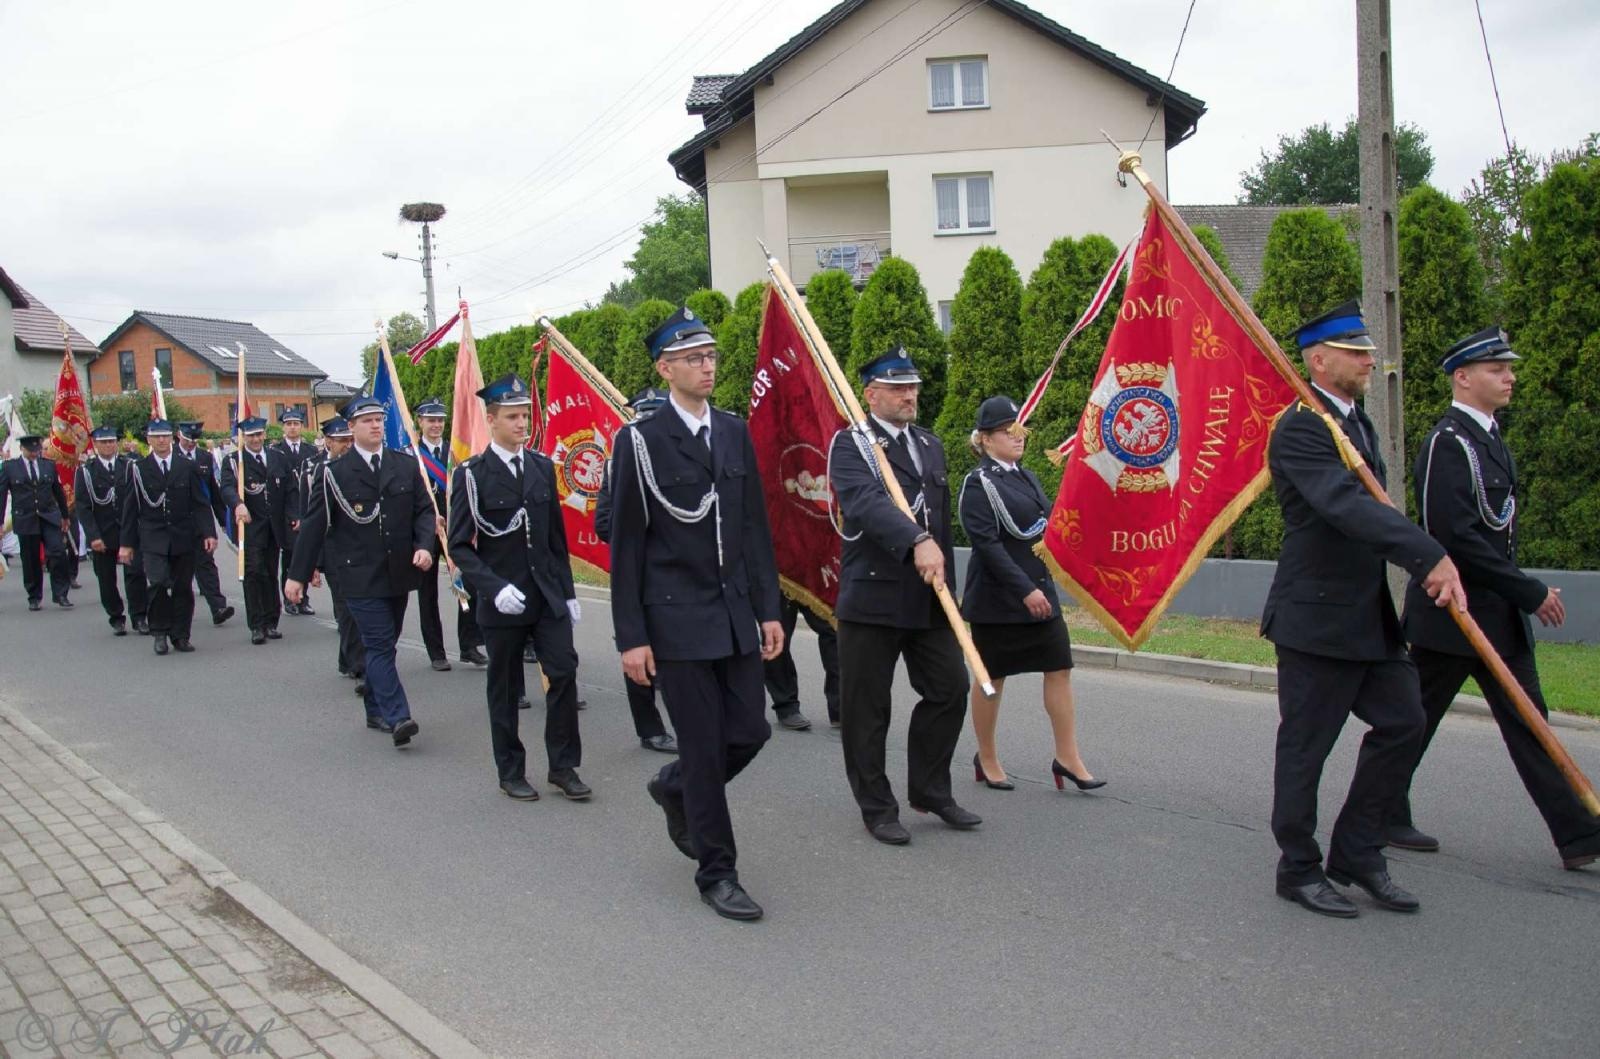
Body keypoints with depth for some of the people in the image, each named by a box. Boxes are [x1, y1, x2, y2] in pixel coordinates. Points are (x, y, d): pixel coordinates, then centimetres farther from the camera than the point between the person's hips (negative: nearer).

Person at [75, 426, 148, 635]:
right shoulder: (86, 471, 1)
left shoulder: (129, 466, 4)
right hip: (102, 535, 0)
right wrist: (93, 536, -11)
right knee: (107, 579, 7)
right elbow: (81, 507, -2)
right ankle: (116, 619, 18)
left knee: (135, 574, -6)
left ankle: (139, 617, 0)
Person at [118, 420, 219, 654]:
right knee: (158, 583, -17)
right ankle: (159, 632, 0)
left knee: (183, 588, 4)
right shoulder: (139, 470, 4)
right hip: (153, 540, -2)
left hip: (183, 538, 2)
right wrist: (126, 543, 3)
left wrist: (209, 533, -5)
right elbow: (130, 509, 6)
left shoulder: (187, 467, 6)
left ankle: (180, 637, 14)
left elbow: (200, 504, 5)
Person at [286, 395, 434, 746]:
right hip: (360, 575, -4)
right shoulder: (335, 473, -3)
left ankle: (376, 709, 27)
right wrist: (298, 575, -1)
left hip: (399, 572, 4)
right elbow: (313, 525, -1)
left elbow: (424, 509, 9)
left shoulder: (406, 464, 6)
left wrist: (424, 546, -10)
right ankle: (397, 717, -13)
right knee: (380, 644, -9)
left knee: (384, 644, 14)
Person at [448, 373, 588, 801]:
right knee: (505, 689, 7)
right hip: (503, 600, -3)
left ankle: (563, 765, 9)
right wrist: (495, 588, -20)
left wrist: (568, 591, 11)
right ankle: (511, 772, 22)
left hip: (548, 595, 4)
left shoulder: (542, 467, 7)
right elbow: (460, 545, -8)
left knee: (564, 672, -5)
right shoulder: (472, 474, -7)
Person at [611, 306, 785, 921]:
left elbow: (756, 528, 11)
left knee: (749, 732, 7)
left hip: (736, 615, 5)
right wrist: (631, 637, -10)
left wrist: (769, 610, 7)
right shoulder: (640, 441, -7)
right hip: (677, 618, -5)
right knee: (704, 747, 1)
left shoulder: (735, 432, 9)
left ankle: (675, 789, 37)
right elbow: (626, 546, -7)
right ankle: (717, 872, 18)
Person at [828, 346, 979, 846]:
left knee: (949, 690, 7)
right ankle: (877, 808, 18)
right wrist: (917, 541, -39)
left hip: (929, 598, 6)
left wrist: (946, 581, 18)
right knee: (867, 709, 3)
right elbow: (868, 502, -24)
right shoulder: (850, 445, -5)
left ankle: (930, 790, 25)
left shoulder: (930, 444, 16)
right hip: (872, 596, -6)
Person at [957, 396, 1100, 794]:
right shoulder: (978, 483, -11)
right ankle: (986, 760, 20)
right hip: (996, 597, -7)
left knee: (1059, 669, 3)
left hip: (1039, 589, 7)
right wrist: (1025, 590, -23)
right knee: (991, 677, 5)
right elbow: (987, 544, -19)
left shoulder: (1027, 477, 13)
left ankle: (1067, 757, 11)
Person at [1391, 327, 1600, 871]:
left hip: (1499, 615, 9)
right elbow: (1457, 538, -24)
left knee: (1527, 719, 9)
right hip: (1451, 613, -9)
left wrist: (1524, 593, 12)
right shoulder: (1446, 443, -17)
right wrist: (1531, 592, -19)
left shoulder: (1489, 438, 13)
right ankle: (1381, 817, 18)